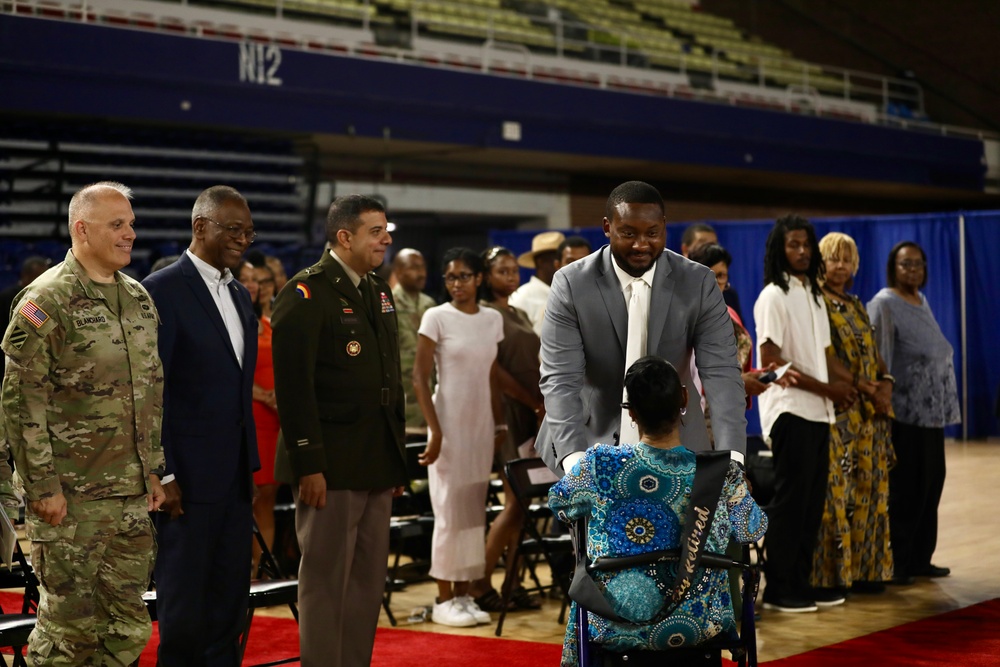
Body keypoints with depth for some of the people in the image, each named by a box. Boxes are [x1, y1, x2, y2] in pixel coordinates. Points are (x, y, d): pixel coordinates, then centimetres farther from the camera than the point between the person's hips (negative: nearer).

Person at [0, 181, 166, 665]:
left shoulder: (139, 299, 13)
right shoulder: (46, 301, -10)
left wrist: (154, 470, 16)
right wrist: (42, 486, -15)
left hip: (133, 494, 7)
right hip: (71, 497, -6)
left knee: (127, 628, 10)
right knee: (69, 623, -1)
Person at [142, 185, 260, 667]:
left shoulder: (239, 295, 15)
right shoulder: (163, 289, -9)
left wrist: (252, 465, 15)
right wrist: (162, 475, -16)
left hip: (234, 478, 8)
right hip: (188, 479, -7)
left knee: (229, 602, 11)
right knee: (184, 607, 0)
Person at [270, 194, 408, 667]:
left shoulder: (379, 292, 15)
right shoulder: (306, 293, -10)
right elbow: (293, 386, -16)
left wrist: (397, 456, 17)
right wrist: (308, 464, -19)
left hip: (377, 464, 8)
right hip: (331, 464, -8)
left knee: (369, 581, 12)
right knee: (325, 583, 0)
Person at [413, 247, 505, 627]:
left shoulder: (493, 319, 7)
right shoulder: (436, 318, -7)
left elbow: (492, 378, 13)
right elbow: (419, 378, -8)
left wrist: (500, 425, 9)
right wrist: (435, 431, -14)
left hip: (481, 424, 5)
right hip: (449, 422, -5)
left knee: (474, 510, 7)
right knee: (449, 510, -2)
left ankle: (464, 594, 15)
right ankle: (444, 600, 6)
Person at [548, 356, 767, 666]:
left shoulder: (600, 464, -19)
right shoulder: (722, 475, -18)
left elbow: (557, 503, 3)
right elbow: (752, 531, 2)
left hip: (615, 629, 0)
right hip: (695, 627, 1)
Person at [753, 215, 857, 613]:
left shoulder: (813, 295, 16)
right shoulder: (773, 296, -8)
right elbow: (770, 360, -14)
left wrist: (846, 385, -3)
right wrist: (826, 388, -14)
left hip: (818, 412, 8)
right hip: (789, 411, -8)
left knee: (812, 500, 10)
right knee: (789, 501, -4)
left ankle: (801, 581, 18)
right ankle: (779, 589, 3)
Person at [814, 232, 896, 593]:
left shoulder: (856, 306, 19)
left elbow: (874, 355, 18)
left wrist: (885, 385, -1)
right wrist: (866, 388, -16)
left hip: (869, 414, 8)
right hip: (837, 412, -8)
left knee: (869, 490, 7)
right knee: (836, 492, -8)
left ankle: (865, 569, 12)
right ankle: (833, 573, -4)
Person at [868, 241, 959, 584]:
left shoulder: (921, 301, 15)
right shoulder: (884, 304, -10)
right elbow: (877, 357, -16)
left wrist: (944, 407, 17)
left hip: (931, 411, 8)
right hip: (905, 413, -8)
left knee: (929, 485, 10)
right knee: (904, 488, -4)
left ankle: (920, 559, 18)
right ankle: (896, 563, 3)